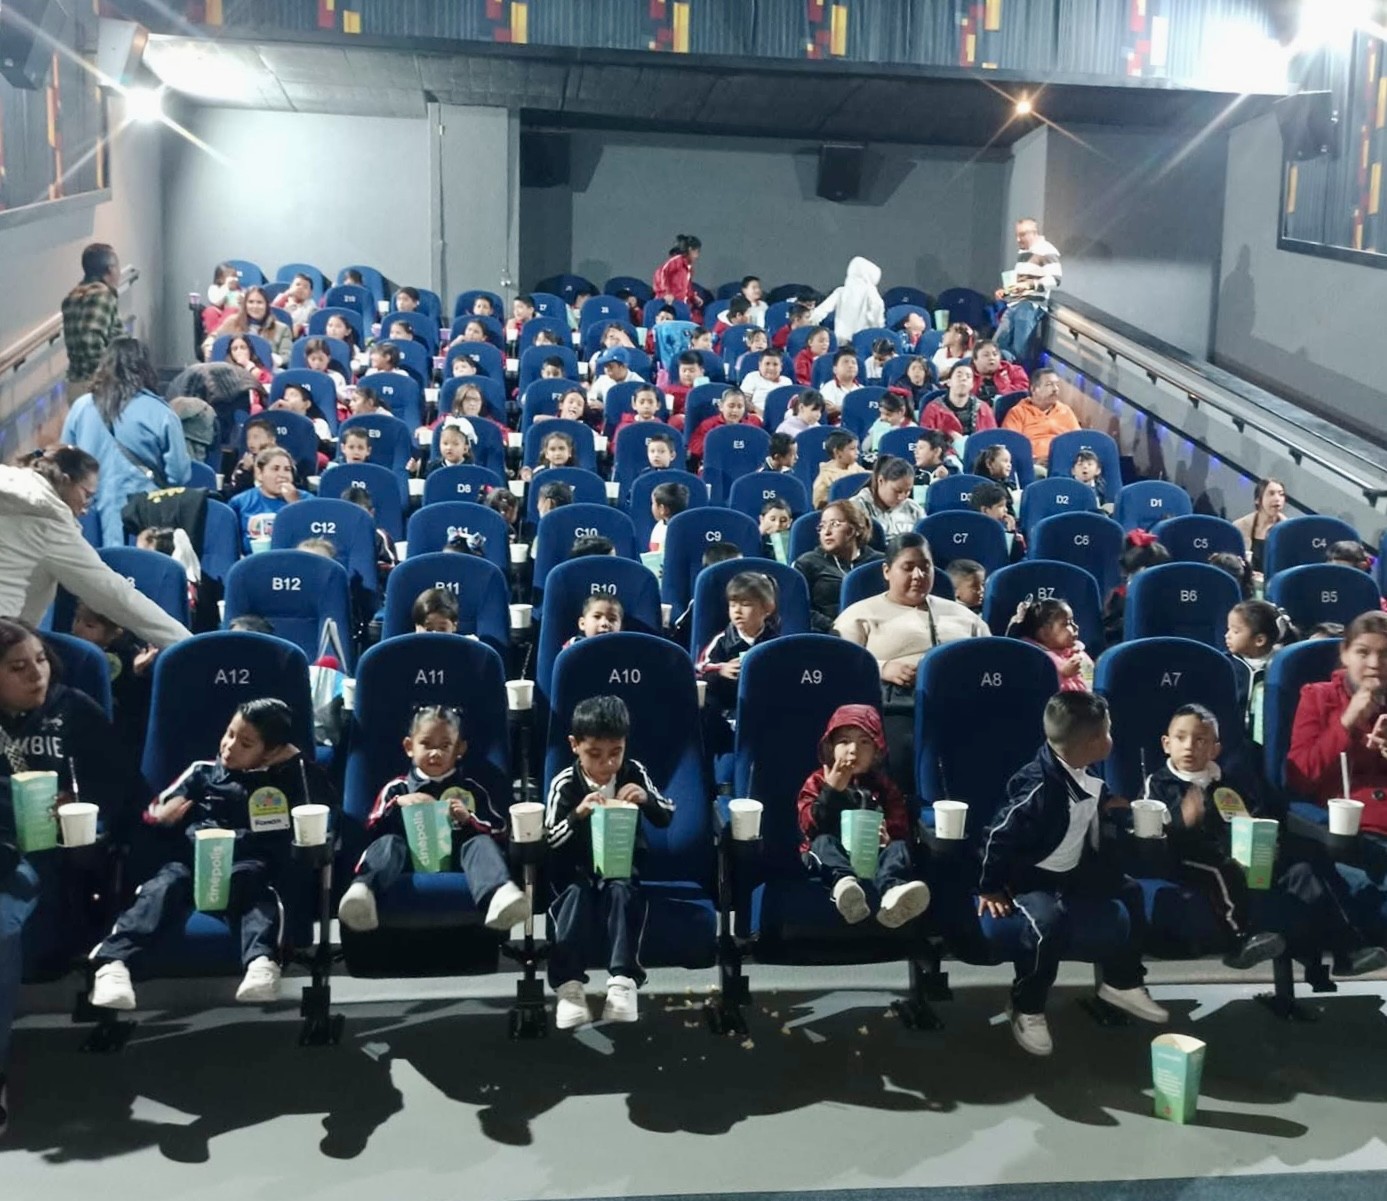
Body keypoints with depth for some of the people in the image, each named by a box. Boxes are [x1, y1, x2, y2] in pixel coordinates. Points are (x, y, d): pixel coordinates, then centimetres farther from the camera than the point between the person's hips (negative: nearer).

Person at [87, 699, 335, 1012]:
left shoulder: (281, 778, 17)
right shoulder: (202, 772, 22)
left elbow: (323, 805, 4)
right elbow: (153, 816, 24)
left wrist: (297, 756, 6)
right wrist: (166, 814, 1)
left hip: (249, 865, -2)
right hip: (194, 859, 2)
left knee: (248, 883, -36)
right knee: (165, 886, -30)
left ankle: (261, 962, -59)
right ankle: (112, 961, -47)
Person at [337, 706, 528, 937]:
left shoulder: (472, 789, 22)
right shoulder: (397, 789, 22)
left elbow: (499, 832, 15)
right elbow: (372, 830, 11)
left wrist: (469, 819, -3)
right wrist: (398, 805, -5)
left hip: (455, 858, 0)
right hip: (411, 859, 0)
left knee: (481, 843, -30)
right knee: (388, 843, -30)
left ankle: (497, 896, -65)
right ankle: (361, 891, -65)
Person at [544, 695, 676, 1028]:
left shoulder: (634, 773, -4)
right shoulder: (565, 784, -8)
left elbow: (667, 818, 2)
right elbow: (548, 842, -11)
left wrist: (647, 799, -21)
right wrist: (577, 814, -29)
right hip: (577, 867, -1)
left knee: (621, 891, -31)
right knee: (577, 894, -31)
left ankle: (623, 979, -35)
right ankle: (568, 984, -36)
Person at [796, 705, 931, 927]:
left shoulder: (883, 785, 20)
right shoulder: (818, 781, 13)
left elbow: (901, 830, 8)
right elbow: (810, 827, -3)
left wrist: (889, 837, -17)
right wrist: (831, 790, -14)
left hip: (874, 854, 2)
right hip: (833, 857, -1)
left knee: (900, 847, -27)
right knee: (824, 842, -33)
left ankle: (891, 890, -65)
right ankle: (845, 883, -69)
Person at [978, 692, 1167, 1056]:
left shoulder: (1083, 775, -3)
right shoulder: (1040, 786, -32)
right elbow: (998, 836, -25)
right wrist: (990, 889, -16)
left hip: (1073, 872, 10)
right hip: (1030, 877, -9)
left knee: (1130, 890, 13)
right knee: (1048, 920, -34)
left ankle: (1121, 982, 31)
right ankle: (1027, 1010, -11)